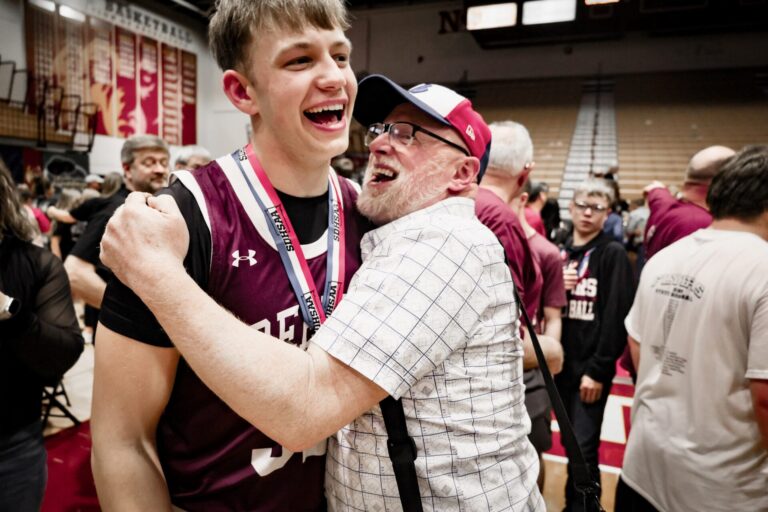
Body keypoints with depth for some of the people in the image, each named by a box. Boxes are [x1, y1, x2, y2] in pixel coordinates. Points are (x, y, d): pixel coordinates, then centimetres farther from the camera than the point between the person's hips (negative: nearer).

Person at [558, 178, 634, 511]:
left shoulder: (613, 254, -7)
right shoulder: (559, 252, 9)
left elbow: (616, 318, -13)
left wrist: (598, 370, -15)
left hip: (591, 368, -5)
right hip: (560, 364, 5)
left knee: (583, 448, -2)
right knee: (570, 443, 15)